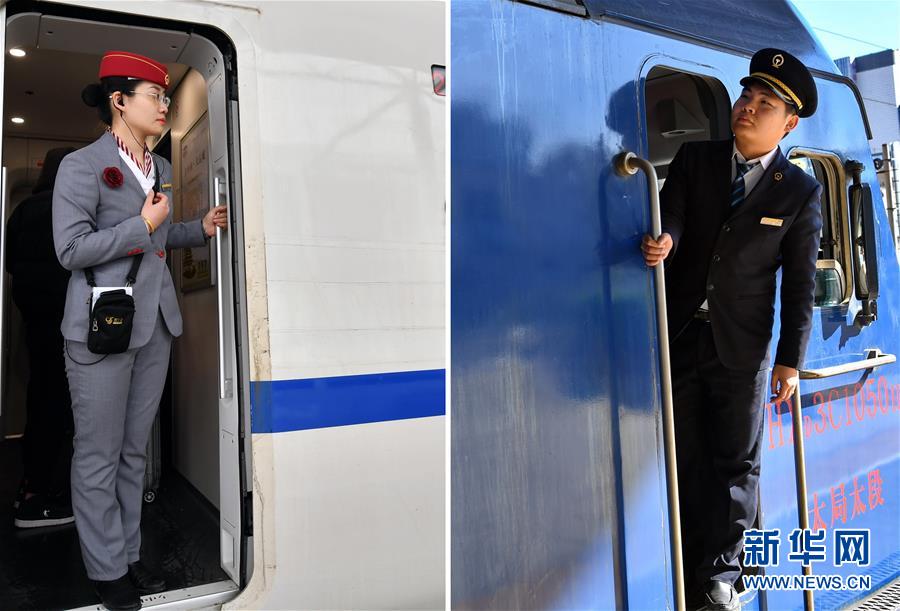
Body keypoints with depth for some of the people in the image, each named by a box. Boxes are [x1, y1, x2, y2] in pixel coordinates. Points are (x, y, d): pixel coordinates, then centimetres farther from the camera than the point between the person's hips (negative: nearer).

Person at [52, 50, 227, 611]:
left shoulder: (162, 169, 15)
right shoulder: (82, 166, -7)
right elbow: (71, 249, -13)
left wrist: (202, 228, 11)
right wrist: (143, 226, -14)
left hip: (156, 324, 7)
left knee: (135, 449, 14)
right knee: (99, 455, 3)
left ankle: (129, 554, 27)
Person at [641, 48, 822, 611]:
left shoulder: (801, 192, 0)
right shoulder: (695, 159, 5)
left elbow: (801, 283, 0)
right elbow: (670, 216, -5)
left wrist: (791, 359, -4)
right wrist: (665, 240, -30)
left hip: (741, 348, -1)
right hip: (678, 336, 2)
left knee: (737, 463, 7)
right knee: (687, 461, 11)